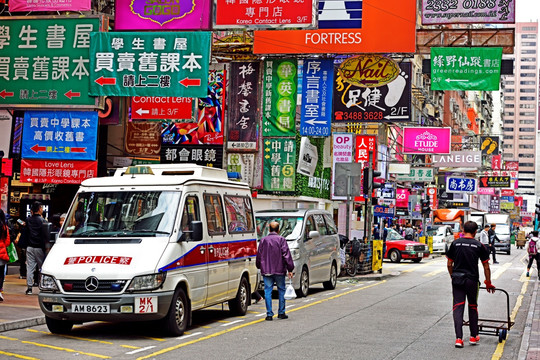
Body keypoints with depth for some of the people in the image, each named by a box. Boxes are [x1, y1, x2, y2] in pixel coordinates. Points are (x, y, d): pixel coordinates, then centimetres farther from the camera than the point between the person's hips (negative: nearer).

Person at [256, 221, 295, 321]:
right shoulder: (281, 239, -3)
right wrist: (290, 269, -4)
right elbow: (286, 254, -7)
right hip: (279, 271, -2)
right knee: (281, 290, 10)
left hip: (266, 271, 2)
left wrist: (259, 266, 25)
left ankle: (269, 314, -1)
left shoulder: (263, 240, 5)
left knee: (268, 291, 3)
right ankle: (281, 313, 13)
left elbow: (259, 255, 10)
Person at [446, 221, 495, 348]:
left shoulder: (455, 243, 2)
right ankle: (474, 337, 24)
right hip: (472, 280, -1)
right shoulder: (479, 246, -2)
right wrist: (488, 283, 14)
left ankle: (459, 338, -9)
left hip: (457, 280, 1)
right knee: (473, 307, 16)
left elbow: (449, 264, 6)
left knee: (458, 308, 1)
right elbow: (486, 267, 2)